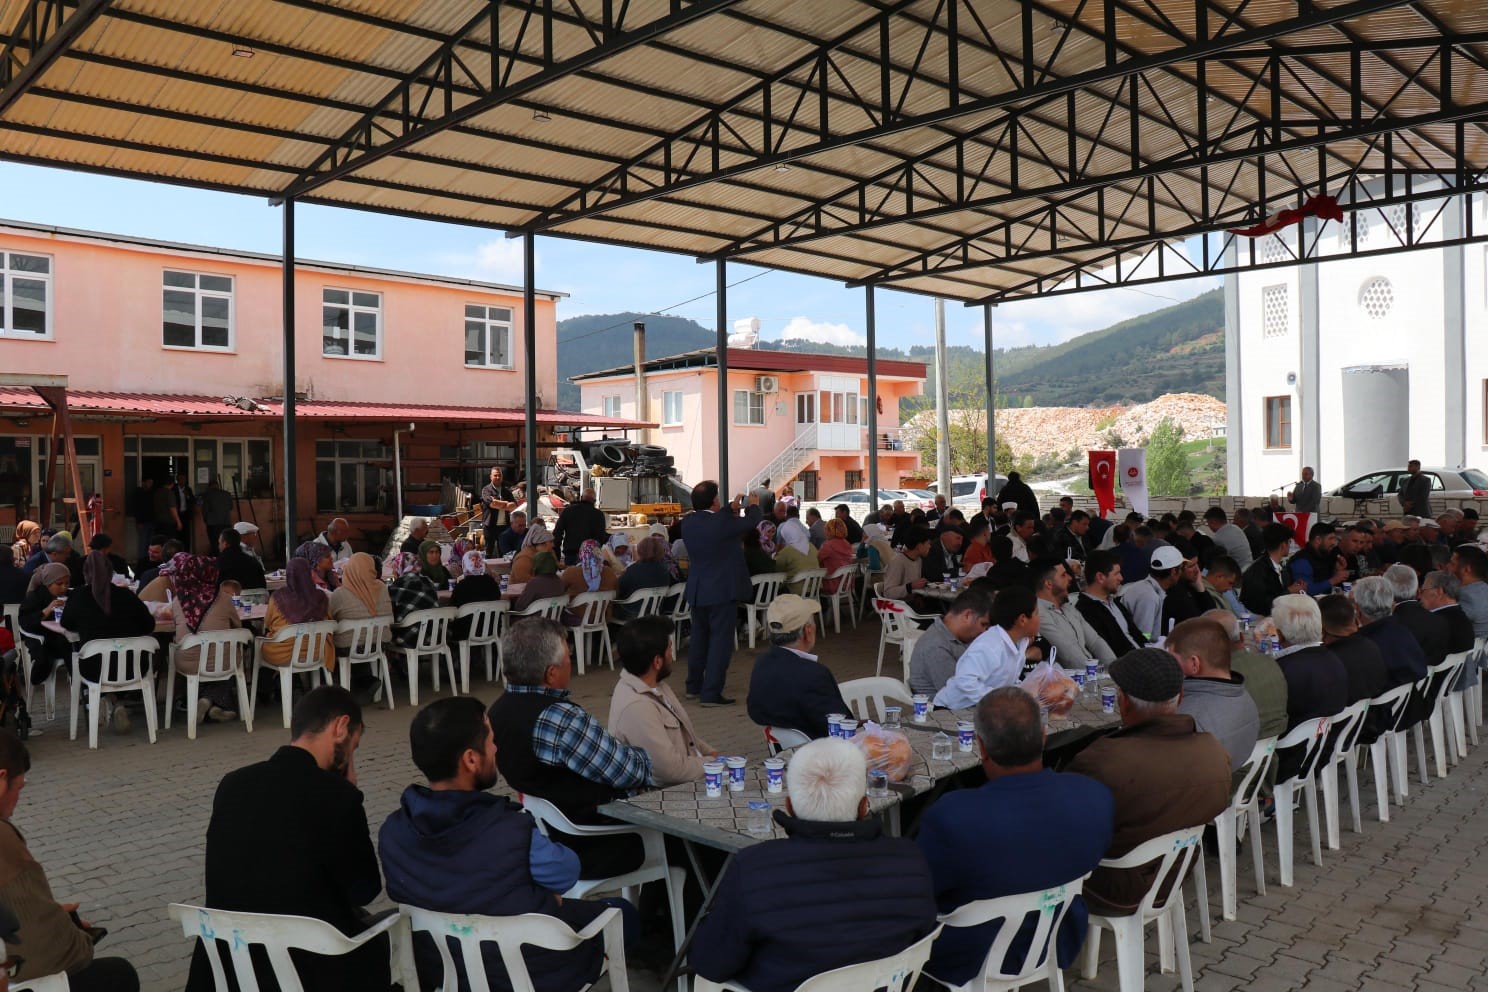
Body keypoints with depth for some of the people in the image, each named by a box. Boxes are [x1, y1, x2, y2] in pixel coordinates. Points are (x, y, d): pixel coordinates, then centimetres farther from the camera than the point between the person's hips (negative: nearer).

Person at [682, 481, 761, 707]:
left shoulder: (688, 522, -2)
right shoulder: (721, 522, -20)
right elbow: (751, 522, -5)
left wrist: (731, 509, 28)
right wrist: (753, 505, 16)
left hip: (697, 590, 7)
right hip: (722, 591, -7)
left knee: (699, 637, 20)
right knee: (720, 640, -1)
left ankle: (694, 685, 31)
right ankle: (711, 693, -2)